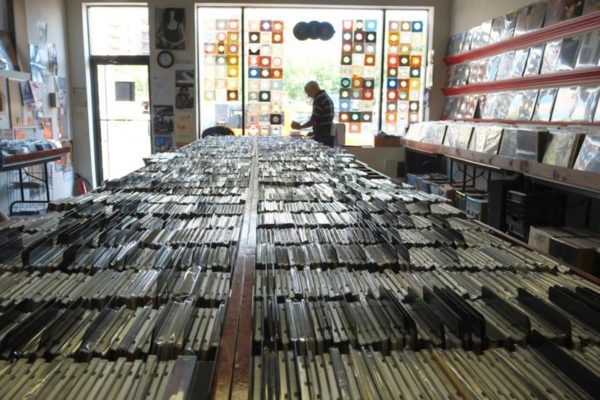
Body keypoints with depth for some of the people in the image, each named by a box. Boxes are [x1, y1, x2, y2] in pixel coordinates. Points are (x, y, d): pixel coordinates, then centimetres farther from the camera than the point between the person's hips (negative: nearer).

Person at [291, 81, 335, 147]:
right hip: (328, 134, 10)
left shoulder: (319, 99, -14)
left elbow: (314, 120, -17)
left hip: (322, 137, -10)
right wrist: (314, 132, 21)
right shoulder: (326, 97, 18)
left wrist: (299, 126, -4)